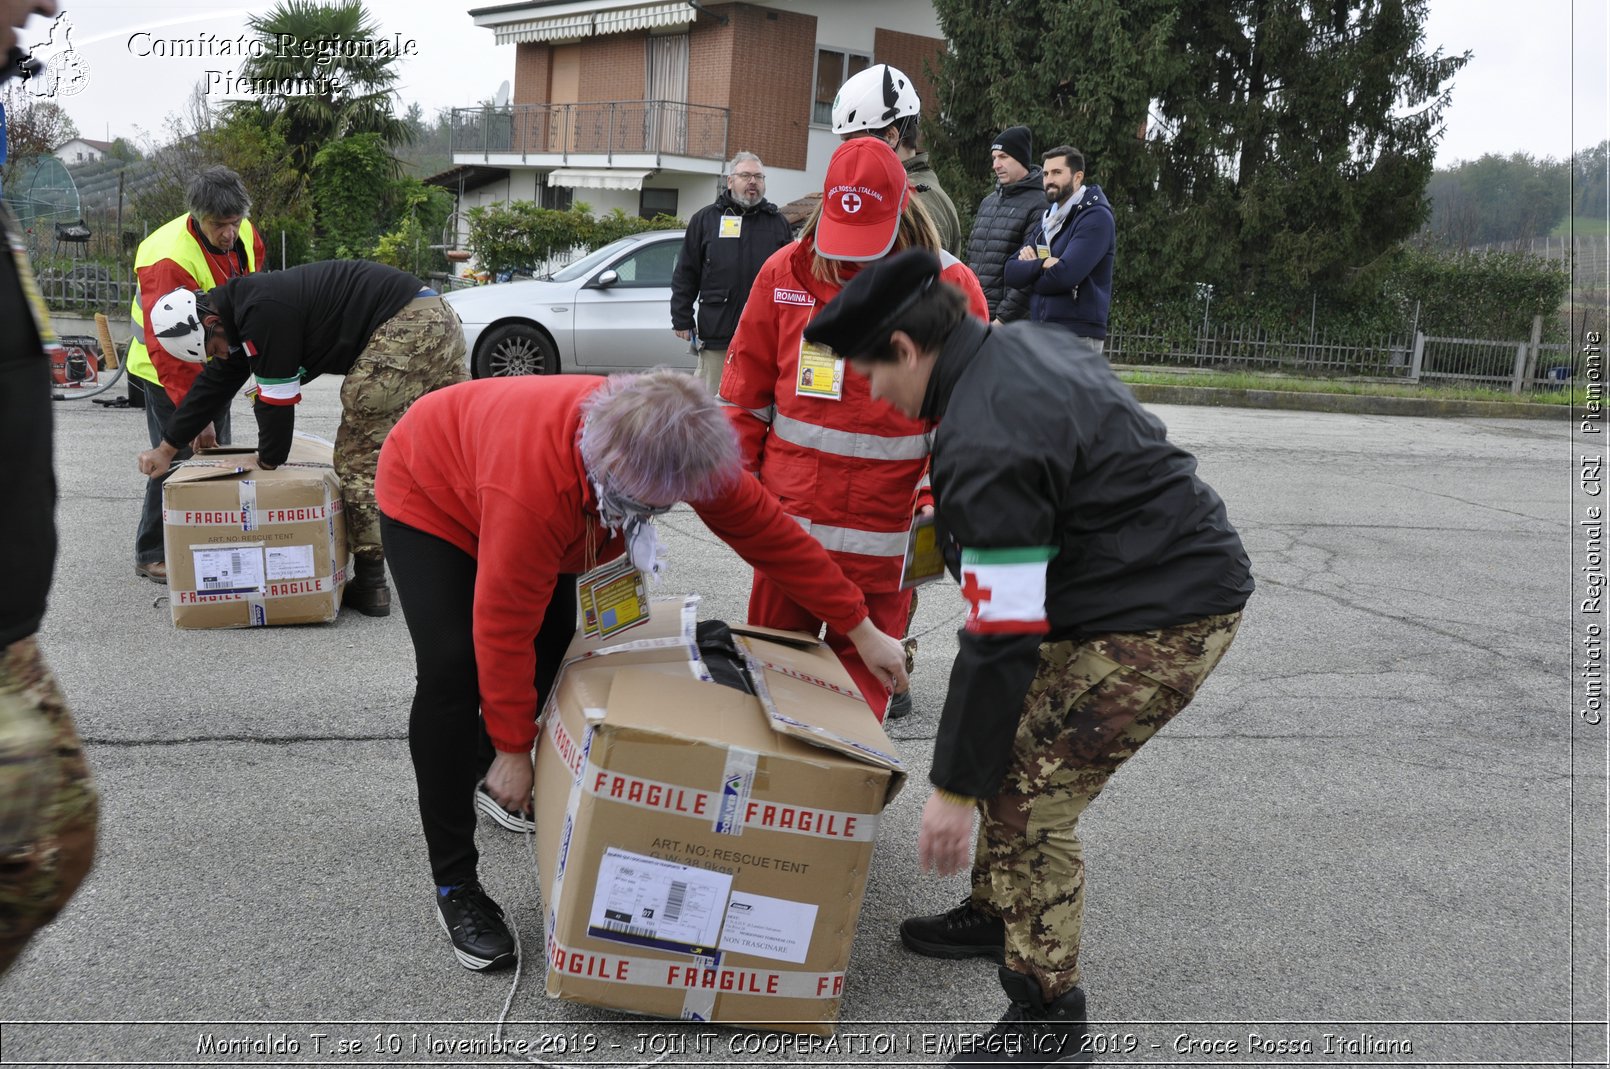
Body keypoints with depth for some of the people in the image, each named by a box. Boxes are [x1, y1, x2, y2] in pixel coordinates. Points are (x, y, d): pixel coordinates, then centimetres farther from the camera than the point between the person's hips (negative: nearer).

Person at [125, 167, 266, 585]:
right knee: (178, 458, -8)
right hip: (169, 372, -7)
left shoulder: (244, 236, -7)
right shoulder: (169, 258, -30)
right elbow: (168, 346, -32)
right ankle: (152, 555, 5)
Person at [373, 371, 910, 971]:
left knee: (554, 648, 4)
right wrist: (514, 749, -24)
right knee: (453, 670, -20)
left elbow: (768, 532, -18)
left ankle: (482, 773, 35)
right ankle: (454, 886, -8)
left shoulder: (681, 451, -28)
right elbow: (504, 627, -36)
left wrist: (860, 629, -13)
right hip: (429, 496, -6)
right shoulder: (533, 488, -46)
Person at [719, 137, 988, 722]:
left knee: (861, 674, 6)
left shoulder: (950, 287, -5)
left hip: (880, 530, -3)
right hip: (787, 515, 3)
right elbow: (746, 385, 10)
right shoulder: (786, 273, 2)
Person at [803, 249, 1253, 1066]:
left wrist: (954, 788, -19)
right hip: (1178, 573, 11)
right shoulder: (1027, 342, 5)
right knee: (1009, 749, 17)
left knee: (1029, 797, -7)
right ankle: (997, 915, 34)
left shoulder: (986, 445, -26)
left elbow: (1001, 638, -26)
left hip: (1157, 622, -11)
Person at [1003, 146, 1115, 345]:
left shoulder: (1095, 217, -7)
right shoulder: (1046, 219, 18)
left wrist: (1030, 271, 0)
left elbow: (1065, 274, -19)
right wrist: (1041, 265, -12)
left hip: (1077, 335, -8)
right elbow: (1012, 272, 9)